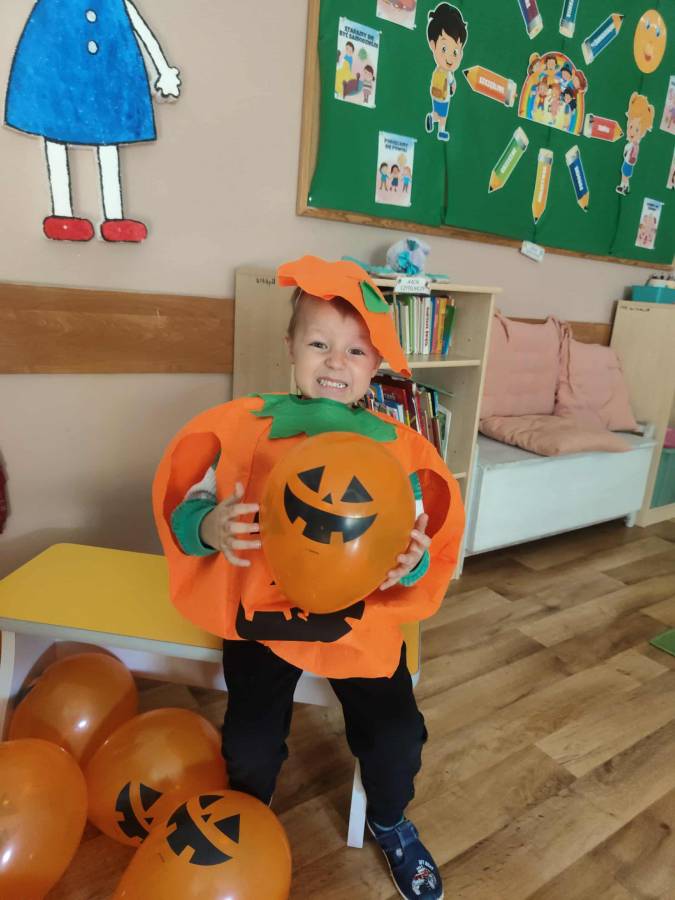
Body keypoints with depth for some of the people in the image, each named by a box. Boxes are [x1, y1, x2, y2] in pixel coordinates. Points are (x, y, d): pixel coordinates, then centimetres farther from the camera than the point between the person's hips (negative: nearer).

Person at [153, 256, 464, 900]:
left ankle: (388, 823, 37)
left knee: (397, 737, -6)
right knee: (251, 745, -9)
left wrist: (410, 564, -24)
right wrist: (209, 528, -26)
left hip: (359, 618, 1)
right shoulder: (241, 426, -8)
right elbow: (182, 512, -3)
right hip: (261, 610, 0)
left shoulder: (399, 449, -5)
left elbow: (420, 561, 0)